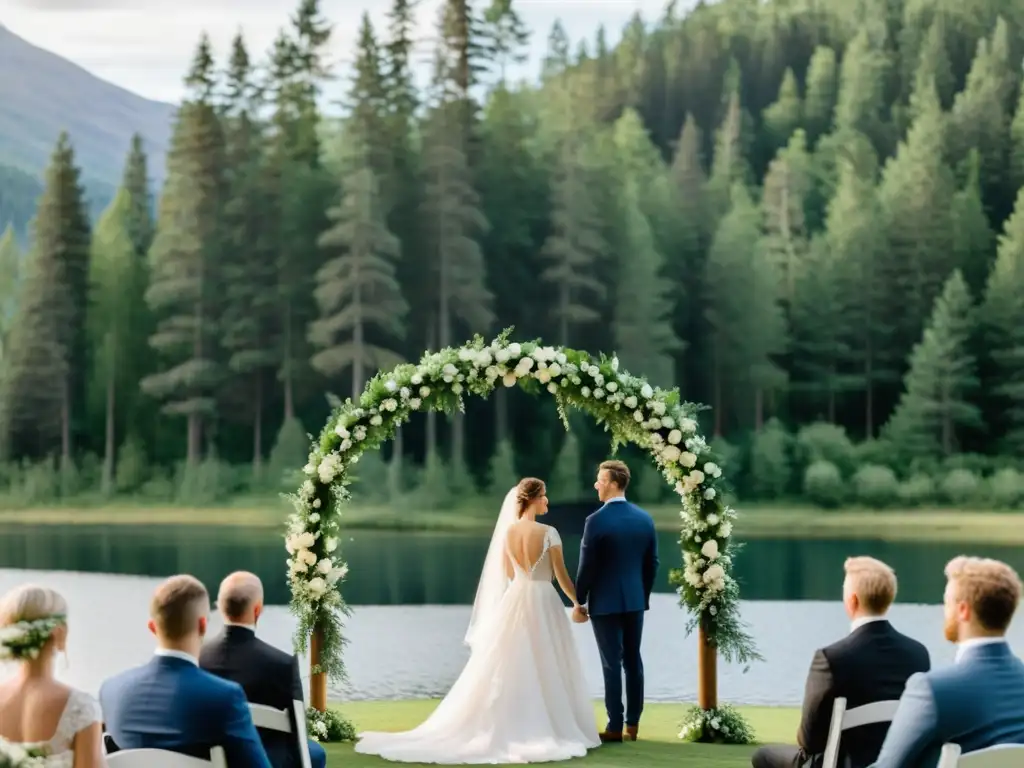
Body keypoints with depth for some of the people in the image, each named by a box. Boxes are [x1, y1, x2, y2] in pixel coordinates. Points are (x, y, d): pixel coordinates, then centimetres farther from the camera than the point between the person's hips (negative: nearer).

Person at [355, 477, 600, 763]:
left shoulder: (508, 531, 2)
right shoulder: (548, 533, -14)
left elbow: (508, 574, 11)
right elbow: (562, 577, -7)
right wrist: (579, 603, 6)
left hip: (514, 603, 5)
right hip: (543, 604, -5)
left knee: (509, 668, 10)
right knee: (545, 670, 2)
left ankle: (506, 725, 11)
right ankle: (549, 727, 6)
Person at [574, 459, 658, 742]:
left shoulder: (596, 521, -15)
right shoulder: (645, 519, 2)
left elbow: (587, 567, -12)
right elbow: (652, 563, 7)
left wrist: (580, 602, -1)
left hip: (605, 601, -5)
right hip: (634, 600, 5)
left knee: (611, 664, 0)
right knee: (633, 661, 12)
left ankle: (615, 727, 3)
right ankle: (633, 724, 16)